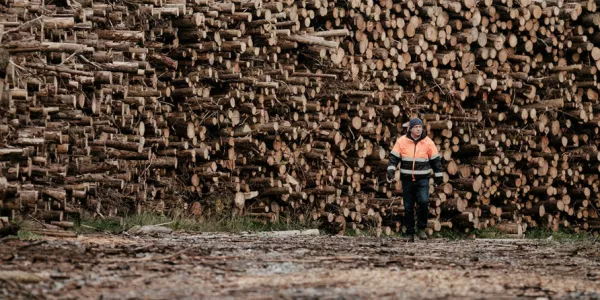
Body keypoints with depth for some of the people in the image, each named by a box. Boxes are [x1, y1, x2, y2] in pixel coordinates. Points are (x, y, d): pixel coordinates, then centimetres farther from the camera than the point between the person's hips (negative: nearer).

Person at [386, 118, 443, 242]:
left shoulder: (428, 142, 0)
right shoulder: (402, 141, 0)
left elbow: (435, 160, 6)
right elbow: (393, 157, -1)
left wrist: (438, 176, 7)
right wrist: (390, 172, -14)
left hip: (423, 179, -1)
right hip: (407, 179, 1)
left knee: (423, 202, -20)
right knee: (408, 207, 4)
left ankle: (422, 228, -4)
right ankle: (410, 233, 14)